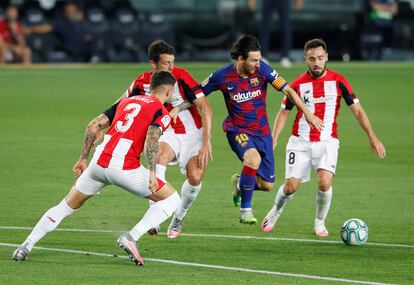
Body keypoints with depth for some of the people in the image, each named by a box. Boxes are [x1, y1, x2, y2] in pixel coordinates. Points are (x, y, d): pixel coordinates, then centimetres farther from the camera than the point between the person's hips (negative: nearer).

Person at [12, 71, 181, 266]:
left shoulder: (126, 101, 23)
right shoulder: (161, 113, 4)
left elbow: (93, 125, 18)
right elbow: (151, 139, -16)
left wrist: (83, 159, 23)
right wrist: (152, 173, -22)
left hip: (99, 162, 6)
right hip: (125, 167, -6)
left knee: (68, 205, 22)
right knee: (171, 199, 10)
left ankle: (26, 247, 18)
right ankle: (132, 237, -6)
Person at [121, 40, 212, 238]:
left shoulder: (181, 76, -17)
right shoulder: (142, 83, -9)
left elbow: (204, 107, -16)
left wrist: (206, 142, -21)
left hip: (193, 134, -1)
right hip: (168, 134, 1)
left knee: (195, 177, -21)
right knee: (161, 155, -34)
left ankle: (178, 220, 10)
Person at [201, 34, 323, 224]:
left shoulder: (262, 69, -11)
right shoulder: (223, 76, -13)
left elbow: (287, 90, -9)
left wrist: (307, 113, -18)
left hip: (261, 131, 3)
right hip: (237, 130, -3)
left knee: (267, 185, 1)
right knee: (253, 158, -36)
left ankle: (240, 183, 38)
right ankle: (245, 210, -19)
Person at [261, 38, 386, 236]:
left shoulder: (338, 81, -3)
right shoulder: (298, 84, -2)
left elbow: (357, 110, -1)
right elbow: (284, 112, 9)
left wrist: (372, 137, -8)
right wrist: (273, 139, -2)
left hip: (327, 141, -1)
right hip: (300, 142, 1)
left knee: (324, 182, -22)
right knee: (291, 186, -5)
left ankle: (320, 222, 3)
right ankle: (275, 213, 27)